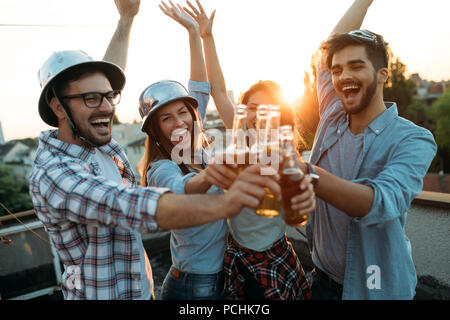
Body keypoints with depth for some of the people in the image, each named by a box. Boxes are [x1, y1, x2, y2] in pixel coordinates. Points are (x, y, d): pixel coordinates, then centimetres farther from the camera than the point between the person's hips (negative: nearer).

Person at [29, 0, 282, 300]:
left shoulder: (95, 141, -6)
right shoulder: (50, 177, -28)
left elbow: (106, 74, 9)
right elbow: (131, 206, -45)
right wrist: (223, 203, -58)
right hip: (101, 293, -7)